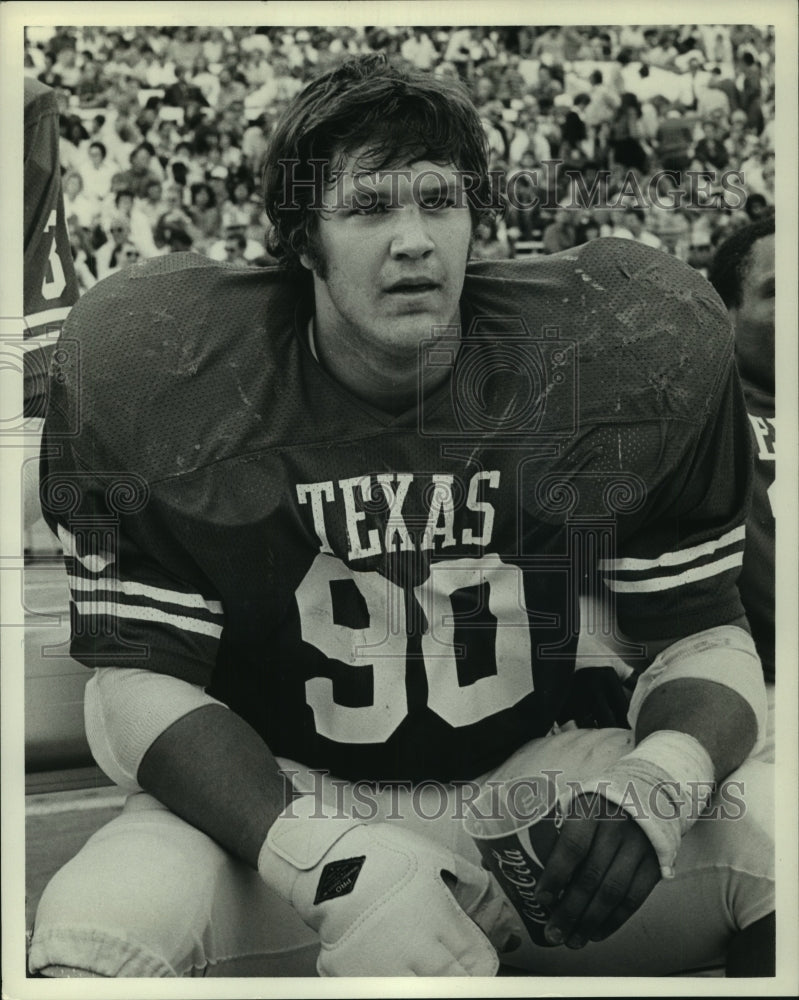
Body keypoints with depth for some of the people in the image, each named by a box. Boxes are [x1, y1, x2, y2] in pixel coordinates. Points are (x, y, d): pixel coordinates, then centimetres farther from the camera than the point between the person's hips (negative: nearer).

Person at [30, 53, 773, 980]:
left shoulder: (626, 351, -8)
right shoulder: (167, 373, -12)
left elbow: (701, 636, -2)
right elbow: (136, 681, -13)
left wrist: (651, 785, -26)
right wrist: (336, 867, -28)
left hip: (529, 791, 3)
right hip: (272, 802, -2)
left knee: (767, 820, -22)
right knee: (96, 929, -31)